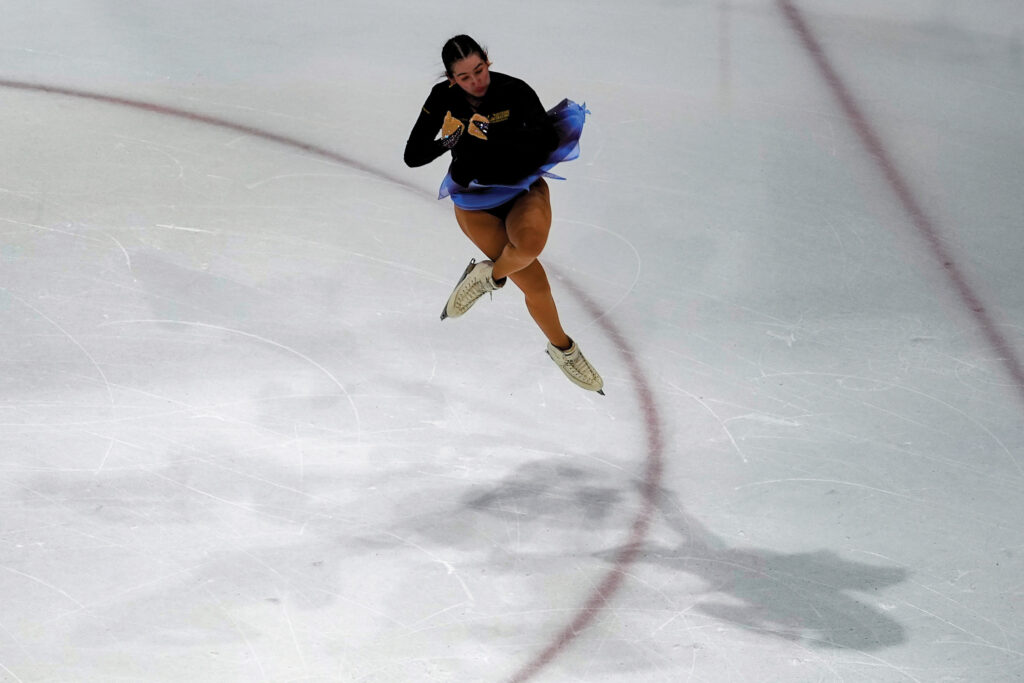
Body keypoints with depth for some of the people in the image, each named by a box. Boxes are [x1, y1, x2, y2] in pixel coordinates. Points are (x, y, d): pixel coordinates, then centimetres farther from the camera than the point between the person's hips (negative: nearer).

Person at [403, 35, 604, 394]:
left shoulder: (514, 91, -16)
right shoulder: (443, 99, -12)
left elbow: (548, 139, -25)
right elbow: (413, 156, -12)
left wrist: (491, 133, -34)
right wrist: (452, 138, -28)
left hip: (524, 189, 0)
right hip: (477, 201, 0)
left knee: (529, 245, -35)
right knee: (535, 285, -14)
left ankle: (489, 275, -1)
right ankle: (562, 349, 13)